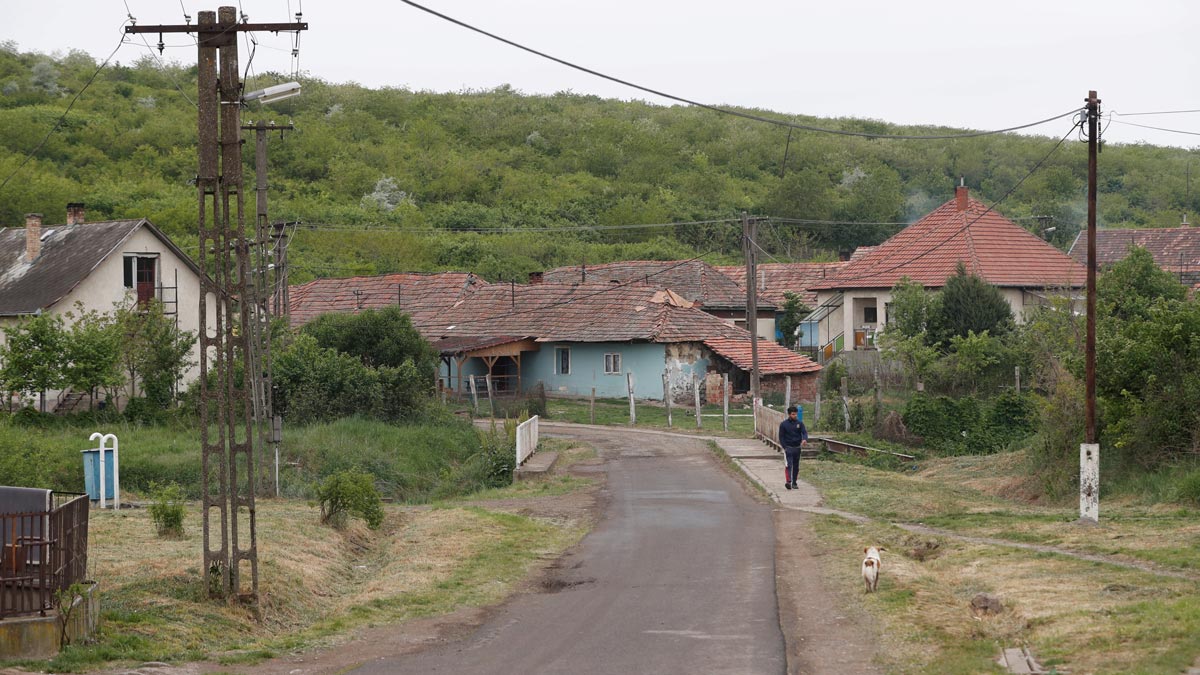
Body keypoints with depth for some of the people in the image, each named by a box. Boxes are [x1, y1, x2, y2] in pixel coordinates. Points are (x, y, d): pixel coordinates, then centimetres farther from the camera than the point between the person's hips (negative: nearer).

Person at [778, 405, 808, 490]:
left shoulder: (800, 423, 5)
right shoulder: (783, 424, -2)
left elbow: (804, 432, -5)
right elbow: (781, 437, 1)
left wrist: (805, 439, -28)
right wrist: (785, 447, -9)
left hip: (797, 448, 3)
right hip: (788, 448, -3)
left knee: (796, 466, 8)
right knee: (789, 465, -16)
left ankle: (794, 483, 16)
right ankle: (788, 482, -25)